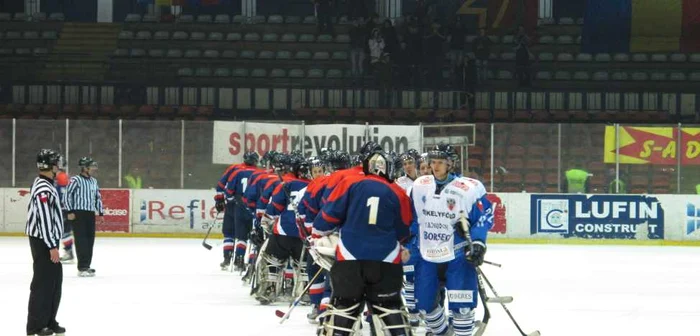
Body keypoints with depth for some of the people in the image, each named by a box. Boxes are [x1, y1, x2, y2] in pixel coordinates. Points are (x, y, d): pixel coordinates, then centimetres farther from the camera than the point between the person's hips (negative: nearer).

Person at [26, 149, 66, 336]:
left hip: (48, 240, 10)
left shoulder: (46, 185, 13)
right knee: (43, 282, -6)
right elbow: (44, 219, -24)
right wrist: (52, 246, -23)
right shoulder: (43, 189, -20)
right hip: (43, 242, -10)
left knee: (55, 279, 15)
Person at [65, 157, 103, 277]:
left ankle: (86, 266, 15)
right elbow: (68, 195, -11)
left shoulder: (94, 181, 15)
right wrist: (69, 212, -15)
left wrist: (101, 213, 17)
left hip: (90, 214, 8)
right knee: (81, 240, -10)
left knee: (90, 240, 7)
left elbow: (98, 197, 22)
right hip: (78, 213, -8)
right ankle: (82, 268, -10)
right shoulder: (75, 180, -9)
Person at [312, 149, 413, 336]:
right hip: (386, 261, 1)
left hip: (350, 257, -1)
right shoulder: (398, 194, 6)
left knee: (343, 306, 5)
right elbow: (403, 232, 14)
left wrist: (317, 236, 17)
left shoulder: (349, 184, 1)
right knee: (389, 307, 11)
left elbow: (330, 215, 0)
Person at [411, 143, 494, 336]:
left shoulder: (469, 188, -13)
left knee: (461, 305, -10)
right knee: (424, 302, 8)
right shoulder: (419, 187, 2)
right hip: (427, 255, 5)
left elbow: (485, 216, -7)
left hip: (458, 255, -5)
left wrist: (478, 243, -15)